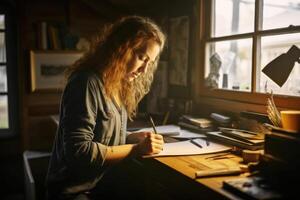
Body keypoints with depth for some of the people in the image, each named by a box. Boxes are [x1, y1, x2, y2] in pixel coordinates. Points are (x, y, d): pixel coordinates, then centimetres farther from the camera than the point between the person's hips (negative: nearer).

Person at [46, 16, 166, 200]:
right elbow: (78, 151, -22)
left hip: (104, 184, 8)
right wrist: (136, 149, -19)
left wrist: (137, 138, -3)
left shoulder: (118, 85, 8)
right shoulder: (87, 83, -18)